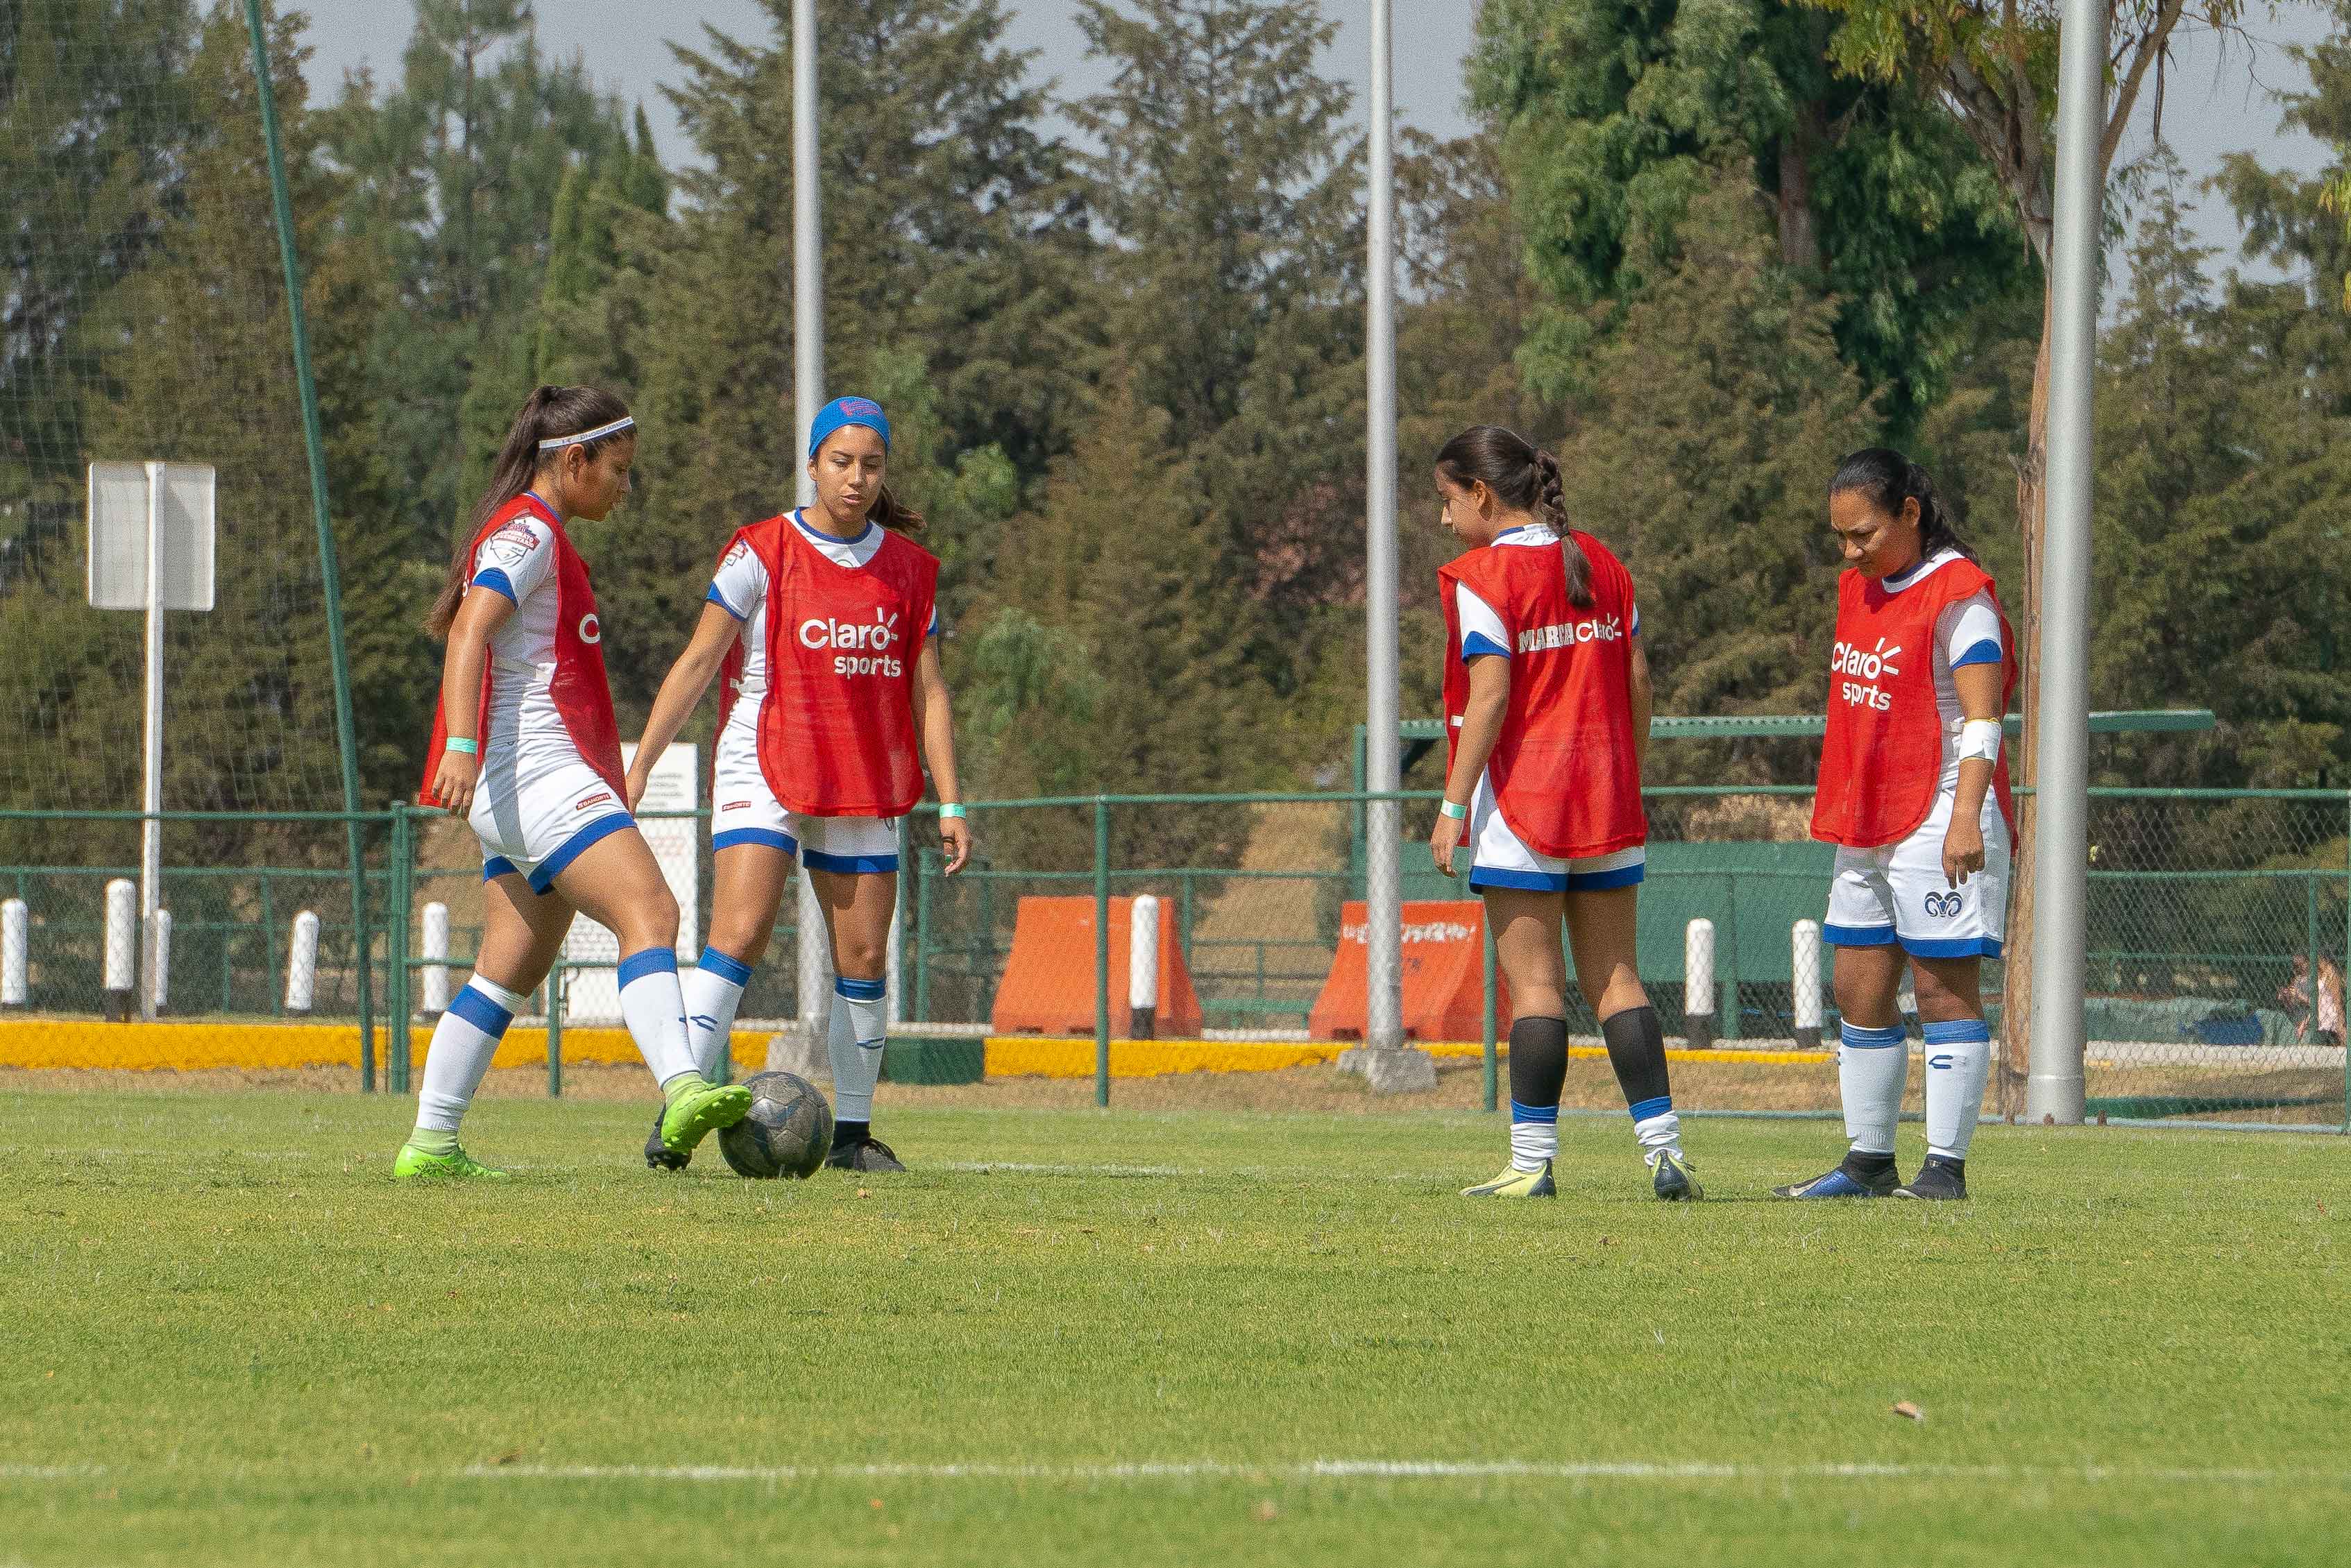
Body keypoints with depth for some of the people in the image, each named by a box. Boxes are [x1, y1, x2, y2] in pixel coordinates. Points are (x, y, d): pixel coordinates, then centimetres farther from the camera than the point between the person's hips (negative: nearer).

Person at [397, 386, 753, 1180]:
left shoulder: (536, 534, 23)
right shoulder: (528, 533, -9)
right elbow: (469, 630, -23)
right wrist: (461, 745, -36)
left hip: (529, 792, 11)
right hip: (539, 777, -11)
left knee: (513, 968, 11)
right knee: (649, 912, -24)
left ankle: (430, 1145, 12)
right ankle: (683, 1092, -41)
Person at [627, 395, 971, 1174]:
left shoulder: (910, 569, 8)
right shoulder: (762, 553, -3)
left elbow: (927, 692, 11)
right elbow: (697, 663, -3)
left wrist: (951, 803, 5)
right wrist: (638, 766, -9)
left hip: (865, 786, 4)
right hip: (765, 769, -4)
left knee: (864, 957, 3)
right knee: (739, 935, -19)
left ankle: (853, 1131, 14)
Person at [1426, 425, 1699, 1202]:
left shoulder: (1483, 577, -9)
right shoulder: (1602, 566, 10)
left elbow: (1490, 696, -15)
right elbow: (1637, 681, 11)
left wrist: (1453, 805, -12)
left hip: (1521, 803, -6)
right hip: (1607, 807, 6)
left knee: (1535, 985, -4)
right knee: (1615, 979, 8)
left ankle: (1533, 1161, -3)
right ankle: (1664, 1148, 1)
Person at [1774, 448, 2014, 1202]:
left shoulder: (1957, 595, -12)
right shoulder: (1860, 586, 15)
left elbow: (1981, 719, -18)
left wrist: (1965, 817, -26)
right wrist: (1843, 814, 22)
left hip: (1938, 820, -9)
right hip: (1868, 825, 9)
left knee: (1944, 990, -6)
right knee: (1859, 993, 9)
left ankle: (1946, 1167, -5)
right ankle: (1868, 1162, 15)